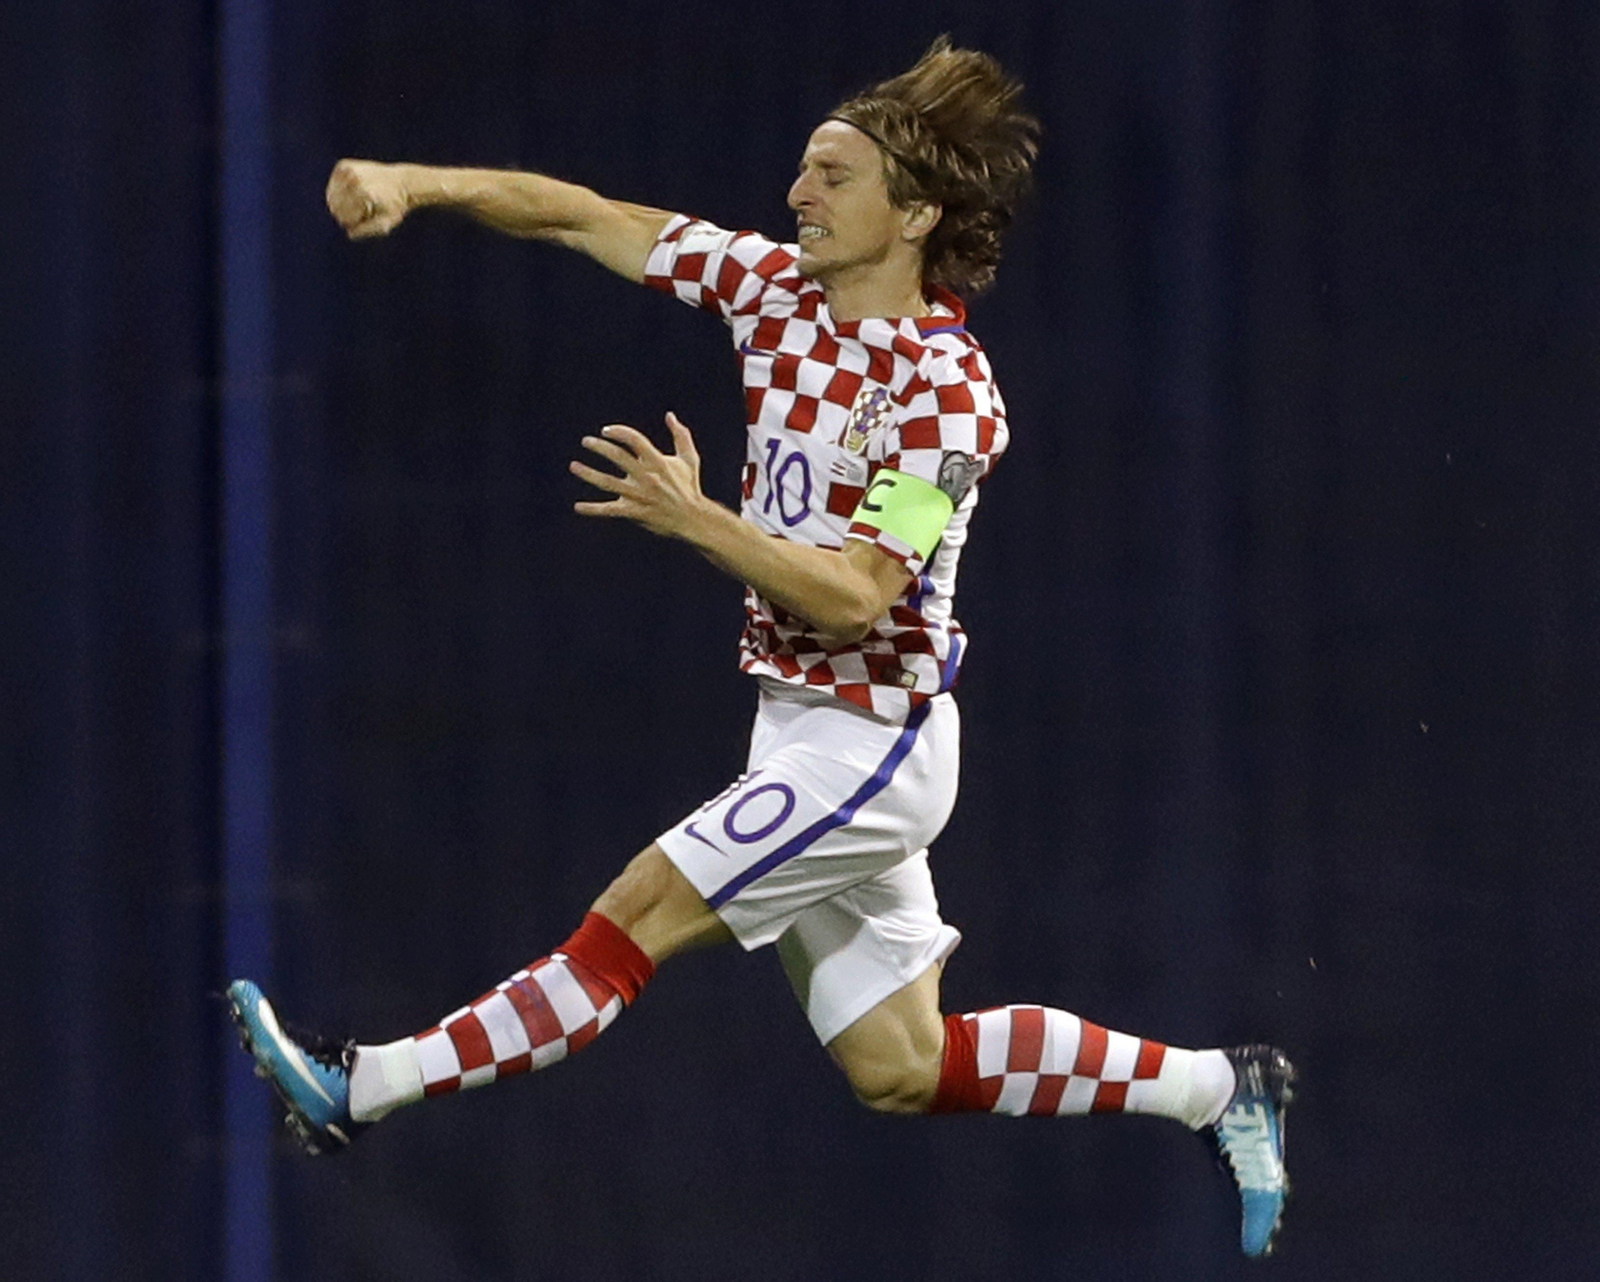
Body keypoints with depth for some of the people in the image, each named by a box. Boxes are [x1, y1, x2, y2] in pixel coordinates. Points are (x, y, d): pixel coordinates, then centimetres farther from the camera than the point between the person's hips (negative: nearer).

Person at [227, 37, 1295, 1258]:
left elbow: (853, 596, -25)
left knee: (635, 919, -14)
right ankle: (1218, 1087, 20)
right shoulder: (776, 285, 2)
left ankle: (363, 1088, -13)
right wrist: (415, 183, -12)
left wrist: (695, 519, -33)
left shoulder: (946, 389, -19)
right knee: (901, 1069, 11)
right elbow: (573, 215, 2)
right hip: (805, 732, 9)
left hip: (871, 740, -9)